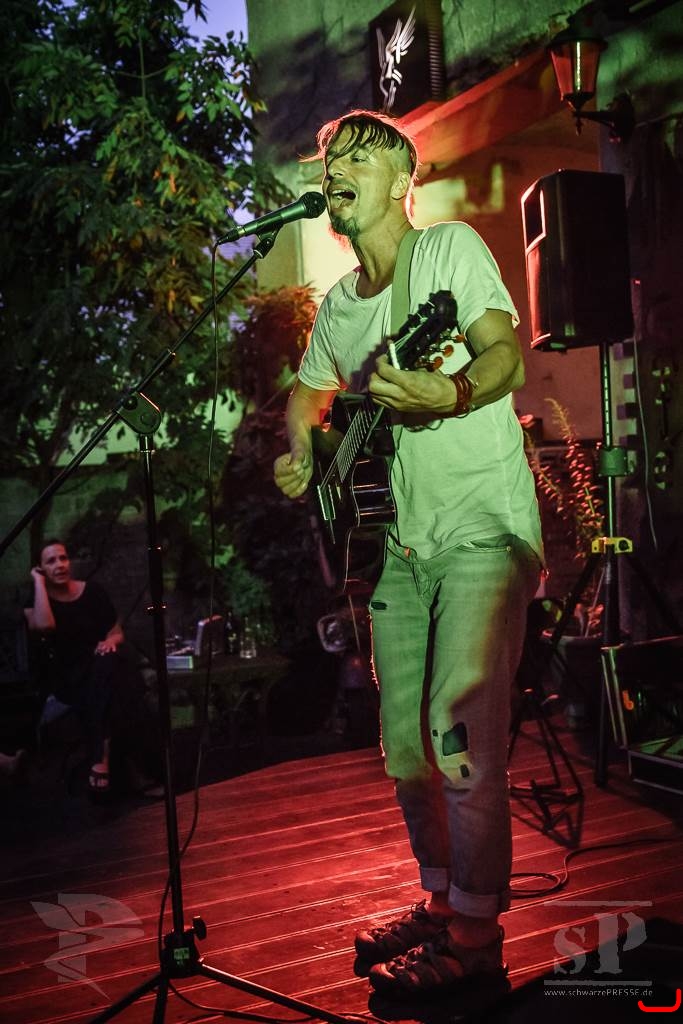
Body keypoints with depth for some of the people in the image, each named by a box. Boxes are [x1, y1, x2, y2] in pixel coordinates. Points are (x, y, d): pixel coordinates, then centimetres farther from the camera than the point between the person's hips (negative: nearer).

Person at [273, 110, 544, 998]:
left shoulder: (452, 248, -5)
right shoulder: (337, 307, 16)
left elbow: (509, 356, -18)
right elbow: (309, 391, 30)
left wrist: (452, 395, -39)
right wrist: (304, 459, 9)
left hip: (484, 526, -7)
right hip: (403, 541, 8)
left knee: (460, 732, -16)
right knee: (405, 744, 10)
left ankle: (476, 936, -4)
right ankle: (440, 900, 26)